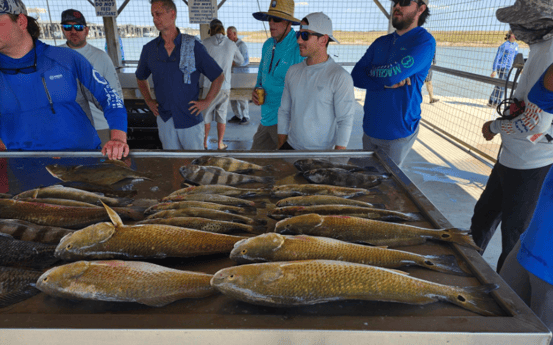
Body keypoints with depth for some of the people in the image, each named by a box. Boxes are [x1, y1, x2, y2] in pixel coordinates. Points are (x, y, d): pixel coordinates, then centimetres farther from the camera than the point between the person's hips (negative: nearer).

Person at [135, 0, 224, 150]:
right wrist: (149, 101, 10)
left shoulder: (193, 46, -6)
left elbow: (219, 77, -1)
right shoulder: (149, 49, 4)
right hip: (164, 120, 3)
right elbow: (140, 77, 22)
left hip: (190, 118, -3)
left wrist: (207, 101, -5)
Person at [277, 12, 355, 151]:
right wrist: (281, 148, 9)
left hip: (322, 152, -4)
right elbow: (284, 112, 10)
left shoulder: (340, 77, -12)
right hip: (291, 146, 4)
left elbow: (345, 121, -12)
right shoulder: (293, 71, 5)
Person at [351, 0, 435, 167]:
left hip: (398, 133, -6)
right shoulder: (380, 43, 9)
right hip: (370, 128, 6)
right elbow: (356, 76, -2)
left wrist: (371, 70, -5)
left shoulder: (424, 41, -11)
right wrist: (387, 83, -17)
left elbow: (393, 73, -25)